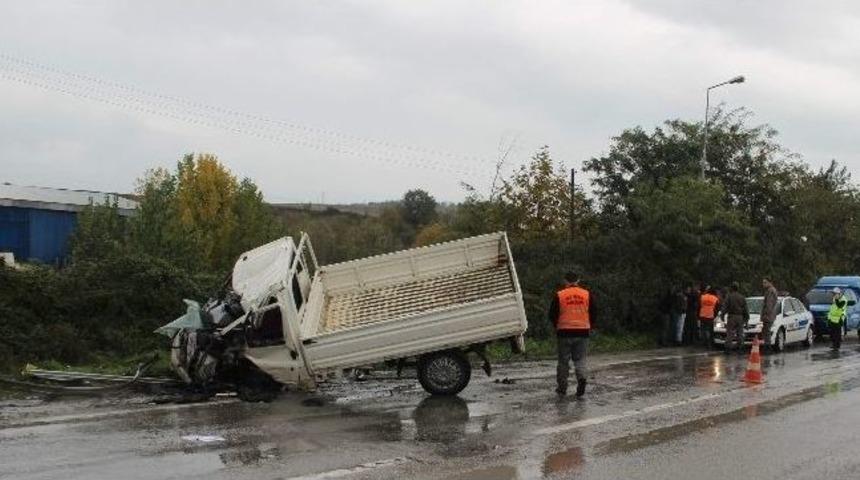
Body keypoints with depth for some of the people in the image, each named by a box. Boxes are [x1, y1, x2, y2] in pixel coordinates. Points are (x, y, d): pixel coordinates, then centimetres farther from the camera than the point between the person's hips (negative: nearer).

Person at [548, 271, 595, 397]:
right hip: (583, 332, 1)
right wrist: (589, 327, 20)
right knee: (580, 359, 9)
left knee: (563, 361, 9)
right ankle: (582, 377, -17)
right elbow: (593, 313, 5)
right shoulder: (587, 294, 2)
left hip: (565, 332, -1)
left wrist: (557, 326, 17)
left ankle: (562, 388, 14)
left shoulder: (559, 295, -3)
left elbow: (552, 315, 0)